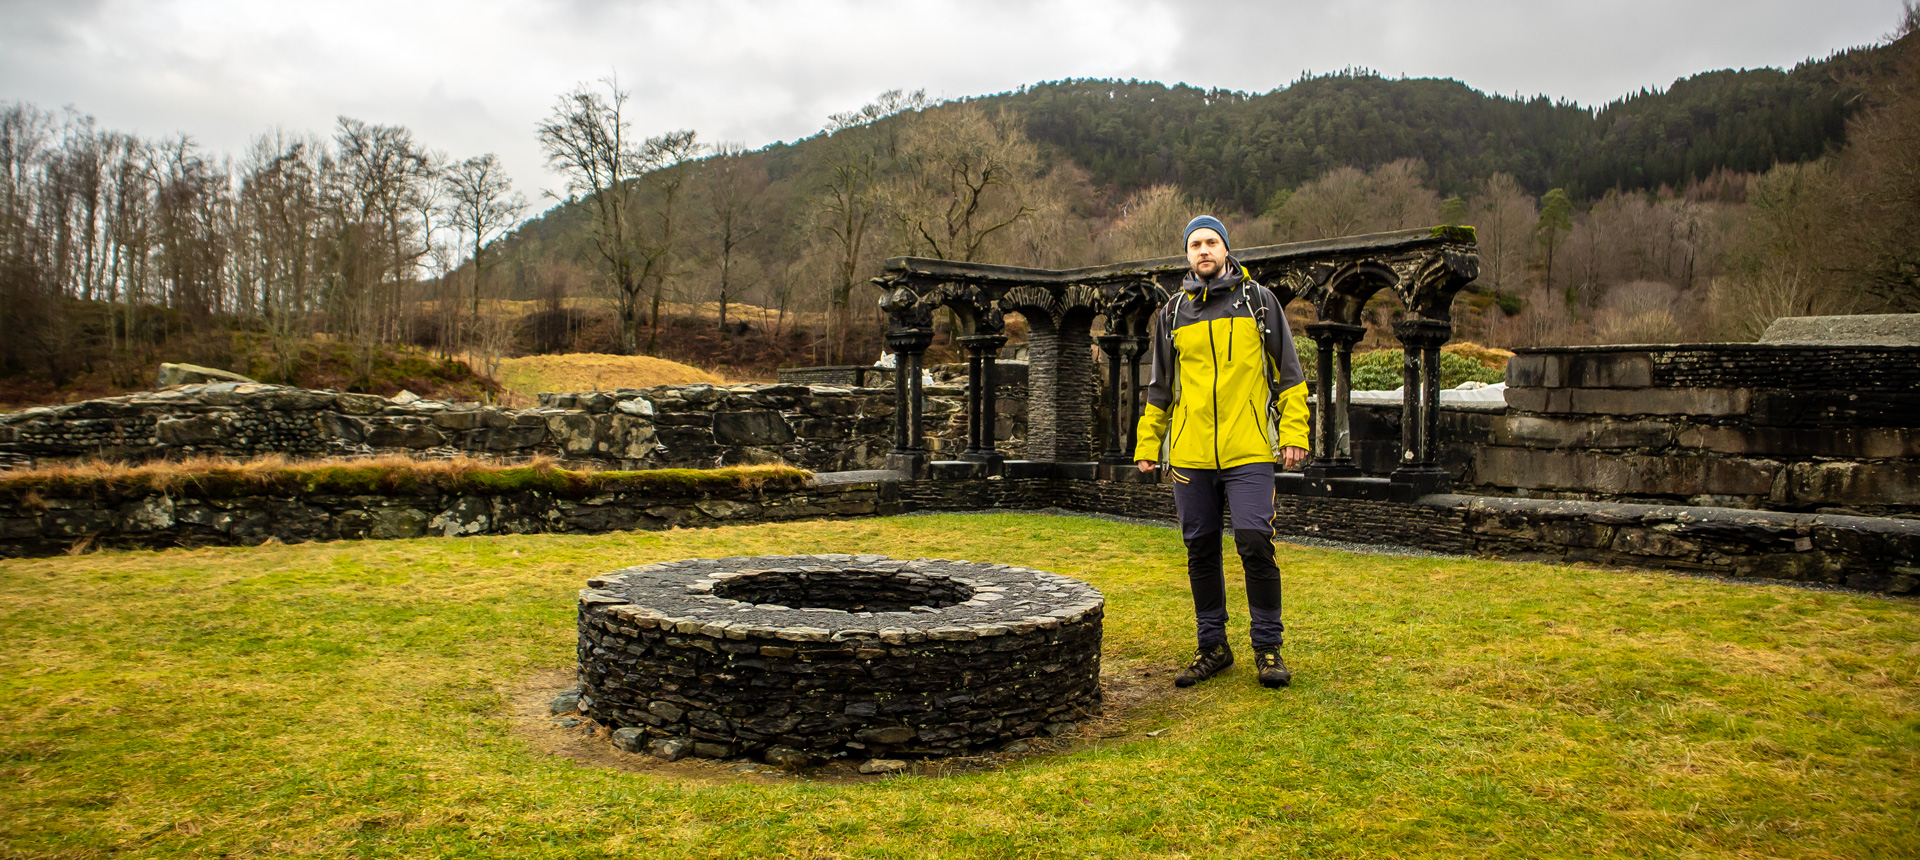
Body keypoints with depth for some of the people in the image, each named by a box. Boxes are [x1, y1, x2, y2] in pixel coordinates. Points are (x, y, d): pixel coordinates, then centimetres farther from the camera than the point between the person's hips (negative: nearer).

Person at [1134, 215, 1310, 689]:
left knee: (1255, 544, -10)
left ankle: (1268, 648, 5)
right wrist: (1147, 444, 13)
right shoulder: (1172, 313, 12)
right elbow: (1159, 387, 18)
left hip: (1248, 452, -3)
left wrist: (1294, 431, -3)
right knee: (1201, 551, 7)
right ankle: (1213, 647, 20)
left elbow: (1289, 373, 6)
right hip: (1190, 453, 3)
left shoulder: (1259, 301, 5)